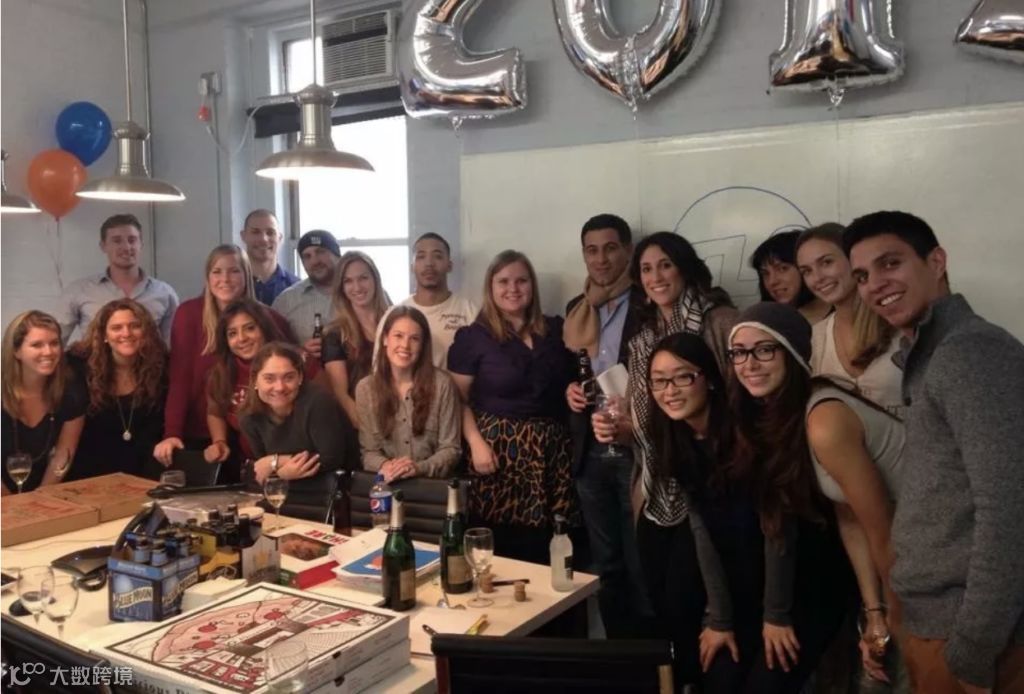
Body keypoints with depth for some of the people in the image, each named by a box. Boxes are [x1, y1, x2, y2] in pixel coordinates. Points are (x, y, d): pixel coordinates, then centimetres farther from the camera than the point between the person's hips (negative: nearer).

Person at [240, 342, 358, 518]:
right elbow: (260, 471, 4)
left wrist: (276, 462, -16)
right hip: (288, 500, 5)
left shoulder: (317, 402, -16)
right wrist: (283, 470, -19)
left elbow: (331, 460, -20)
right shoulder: (251, 418, 1)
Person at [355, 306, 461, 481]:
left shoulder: (441, 383, -4)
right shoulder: (366, 388, 3)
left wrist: (420, 468, -17)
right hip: (387, 482, 1)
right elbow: (369, 451, 4)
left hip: (432, 481, -1)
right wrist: (384, 466, -16)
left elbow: (451, 448, -1)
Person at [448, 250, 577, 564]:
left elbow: (570, 381, 23)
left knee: (548, 547, 1)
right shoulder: (472, 337, -1)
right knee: (501, 546, -5)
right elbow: (458, 399, -2)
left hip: (552, 448, 4)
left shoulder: (555, 329, 11)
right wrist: (476, 442, -12)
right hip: (499, 447, -3)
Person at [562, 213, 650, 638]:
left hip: (638, 450, -5)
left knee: (642, 565, 3)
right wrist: (569, 389, -2)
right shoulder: (577, 310, 11)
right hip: (591, 453, 5)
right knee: (606, 565, 16)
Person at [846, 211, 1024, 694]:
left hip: (964, 629, -9)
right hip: (930, 618, 9)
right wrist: (891, 612, 11)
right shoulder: (925, 359, 13)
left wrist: (972, 654, -19)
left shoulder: (973, 349, -16)